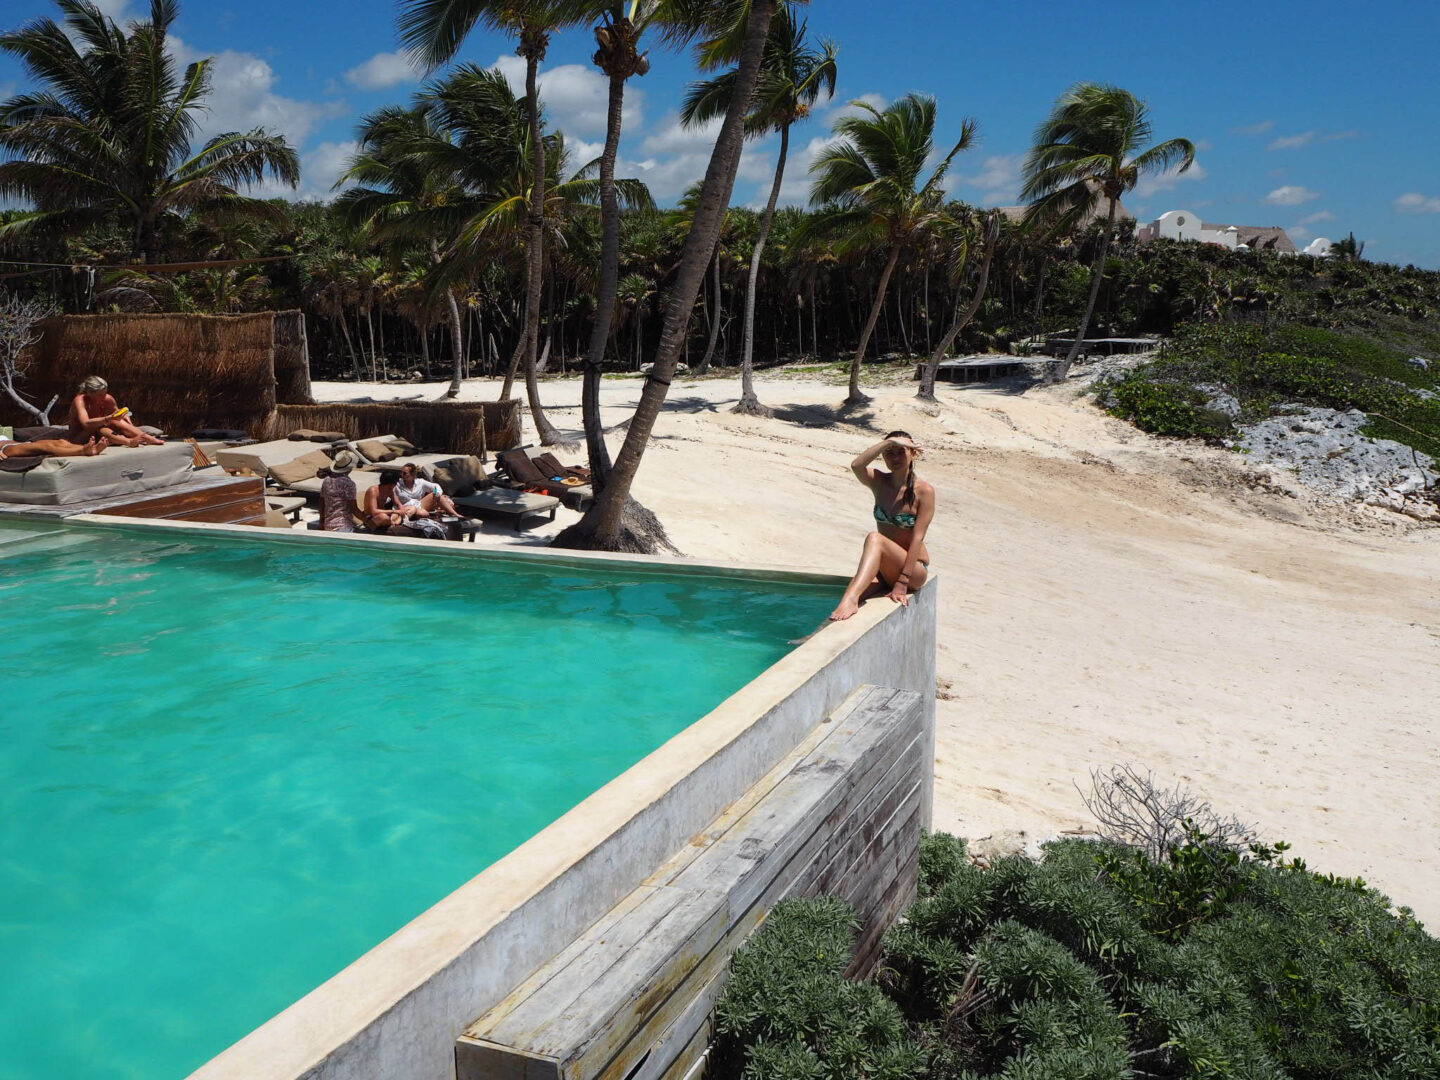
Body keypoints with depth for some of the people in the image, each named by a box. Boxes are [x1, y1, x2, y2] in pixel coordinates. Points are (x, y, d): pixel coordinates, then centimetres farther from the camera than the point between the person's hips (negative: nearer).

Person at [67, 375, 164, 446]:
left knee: (117, 422, -20)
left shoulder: (108, 399, -6)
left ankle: (151, 439, -30)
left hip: (99, 436, 5)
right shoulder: (80, 401, -22)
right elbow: (86, 423, -37)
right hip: (79, 439, -5)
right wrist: (109, 418, -46)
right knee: (97, 428, -34)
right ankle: (129, 442, -54)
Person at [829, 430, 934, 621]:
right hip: (883, 569, 4)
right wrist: (889, 442, -24)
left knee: (875, 539, -34)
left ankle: (851, 598, -52)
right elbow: (856, 466, -20)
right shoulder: (879, 482, 2)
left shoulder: (924, 491, -10)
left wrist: (902, 582, -21)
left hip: (914, 570, -4)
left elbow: (917, 538, -15)